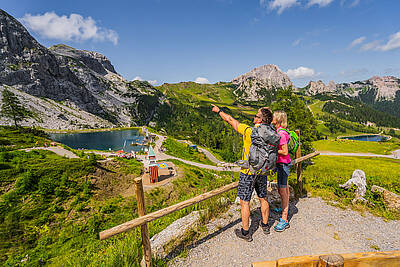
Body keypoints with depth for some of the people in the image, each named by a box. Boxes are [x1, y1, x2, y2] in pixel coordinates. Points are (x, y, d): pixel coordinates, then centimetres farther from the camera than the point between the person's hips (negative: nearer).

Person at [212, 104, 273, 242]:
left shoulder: (249, 131, -22)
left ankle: (245, 232, 20)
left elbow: (230, 120, -11)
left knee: (244, 202, 7)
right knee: (263, 199, 22)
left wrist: (219, 110, 3)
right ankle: (265, 225, 40)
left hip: (248, 173, -6)